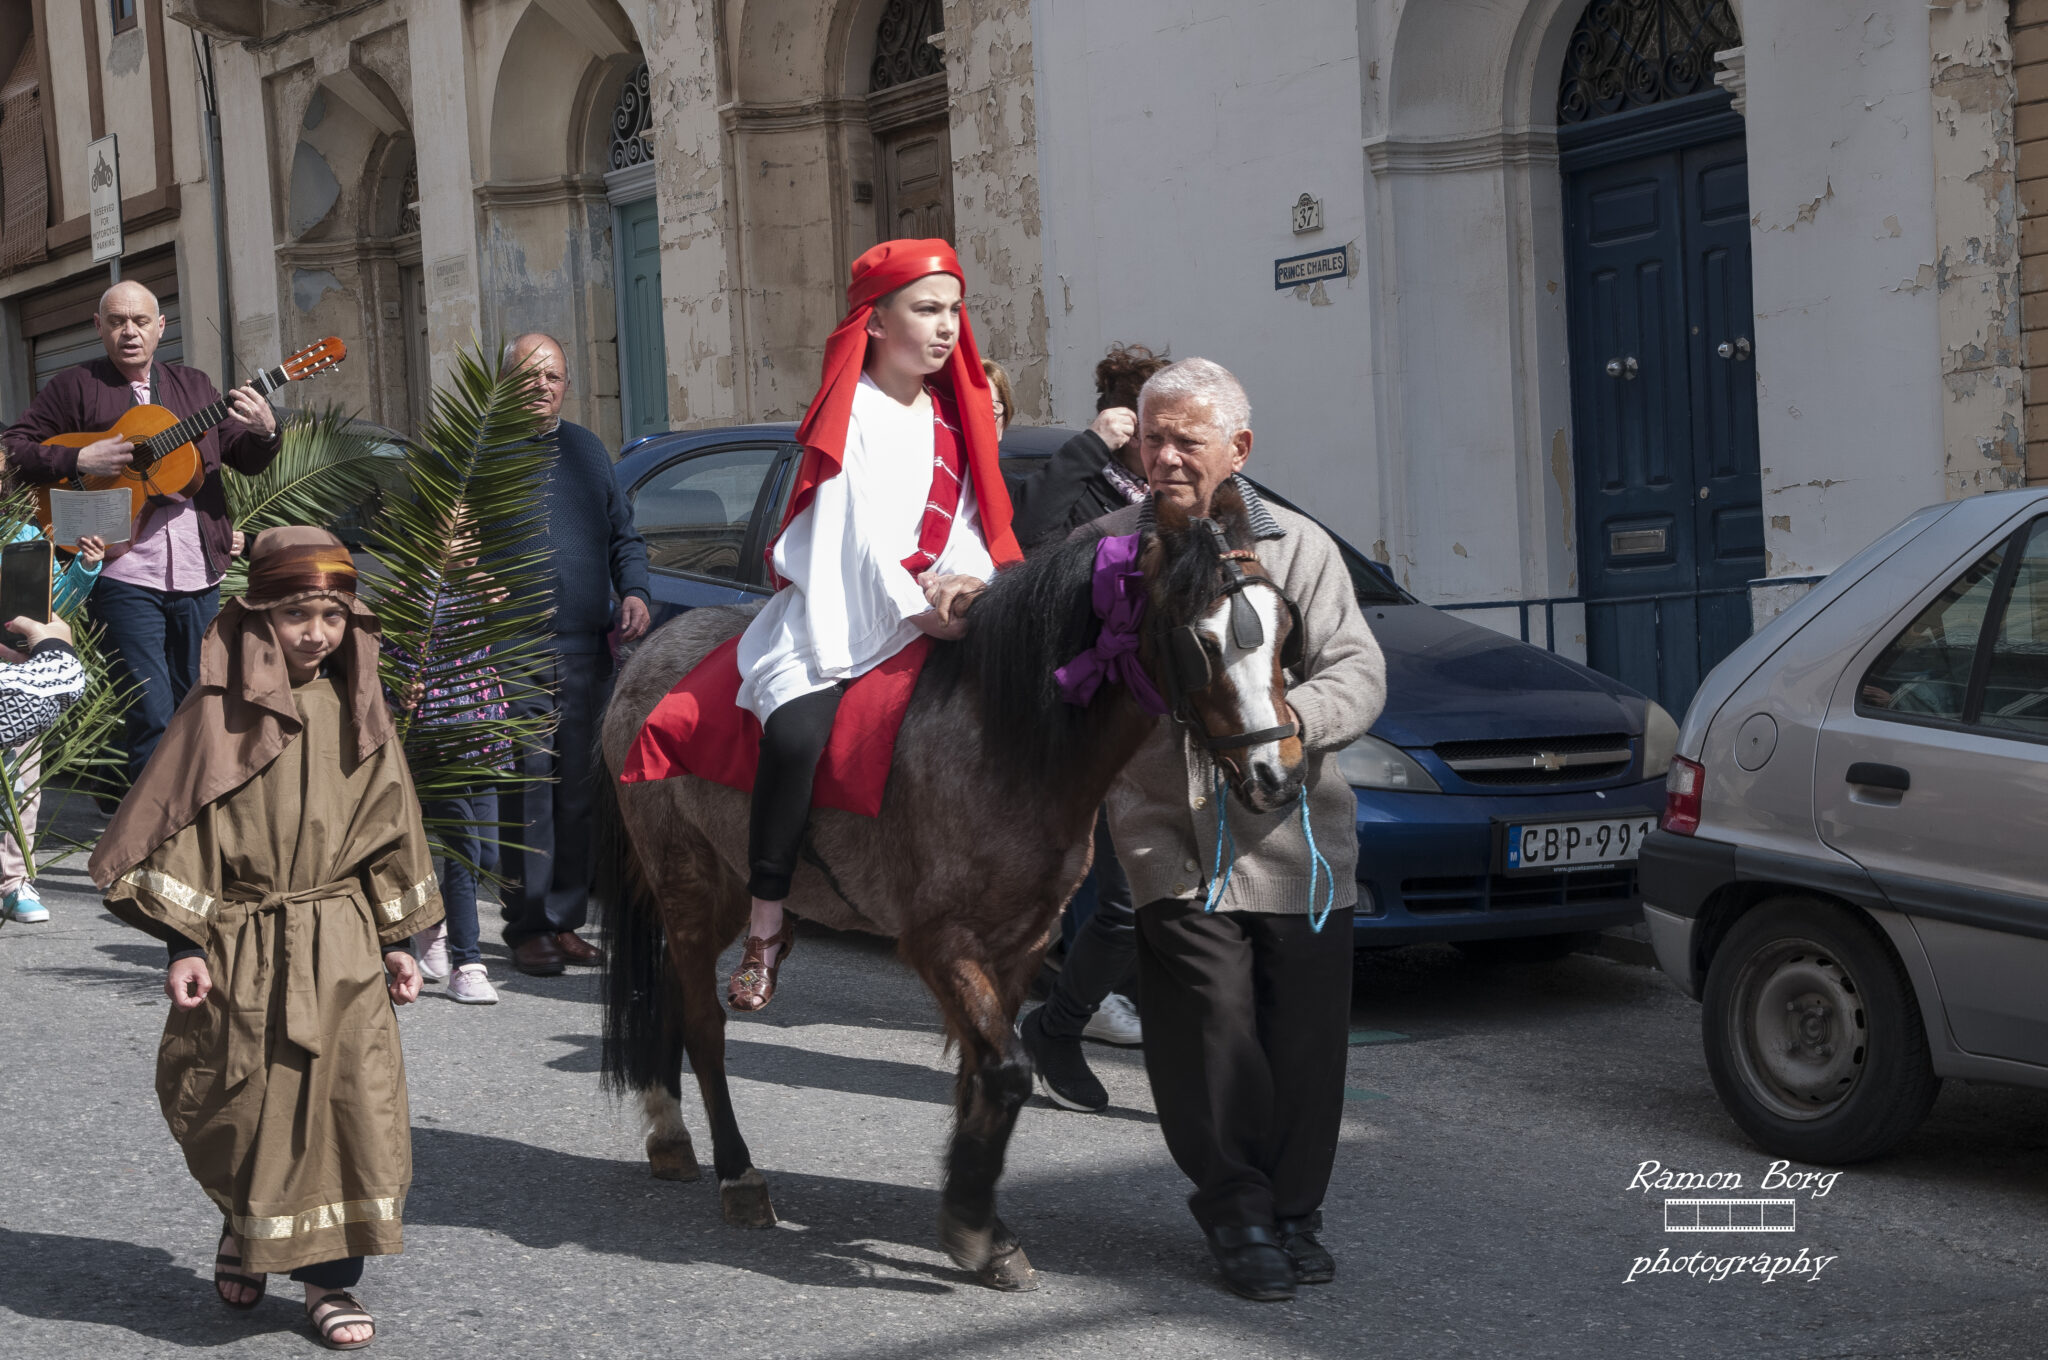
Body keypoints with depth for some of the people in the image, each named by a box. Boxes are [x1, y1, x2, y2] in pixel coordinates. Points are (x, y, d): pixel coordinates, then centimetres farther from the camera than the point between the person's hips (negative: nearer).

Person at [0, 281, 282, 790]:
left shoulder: (192, 385, 16)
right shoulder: (76, 387, 3)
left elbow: (246, 460, 16)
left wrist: (265, 433, -7)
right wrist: (80, 461, -13)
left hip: (197, 574, 5)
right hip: (123, 573, -4)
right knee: (152, 715, -11)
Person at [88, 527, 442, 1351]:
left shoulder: (357, 714, 4)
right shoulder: (221, 713, -7)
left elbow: (388, 830, 11)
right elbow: (178, 825, -6)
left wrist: (396, 940, 9)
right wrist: (184, 943, -10)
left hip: (343, 951, 3)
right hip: (244, 948, -3)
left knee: (351, 1108, 0)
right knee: (244, 1110, 5)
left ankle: (331, 1279, 12)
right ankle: (243, 1225, 35)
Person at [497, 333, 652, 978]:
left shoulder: (587, 450, 18)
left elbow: (625, 536, 23)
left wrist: (634, 592, 6)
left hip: (587, 651, 5)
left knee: (579, 791, 6)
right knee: (529, 793, -7)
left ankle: (565, 921, 14)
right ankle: (528, 928, -1)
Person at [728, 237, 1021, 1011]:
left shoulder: (953, 413, 16)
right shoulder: (853, 412, -2)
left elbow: (968, 522, 12)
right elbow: (857, 526, -11)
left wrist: (970, 579, -11)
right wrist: (919, 611, -20)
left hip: (936, 614, 6)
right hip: (841, 617, -6)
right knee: (794, 733, -31)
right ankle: (765, 928, -22)